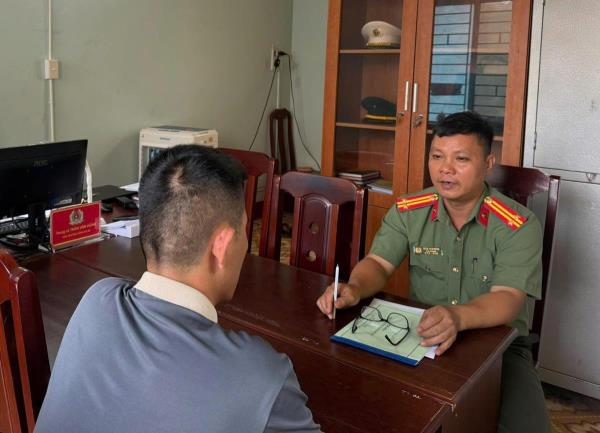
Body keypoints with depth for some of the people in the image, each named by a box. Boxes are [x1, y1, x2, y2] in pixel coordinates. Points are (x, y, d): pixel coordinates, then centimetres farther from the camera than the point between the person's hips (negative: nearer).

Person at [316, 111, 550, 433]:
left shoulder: (519, 225, -13)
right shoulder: (408, 211, -1)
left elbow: (508, 299, -23)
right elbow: (379, 263, -4)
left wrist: (458, 317, -45)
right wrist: (354, 289, -29)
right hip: (420, 336, 2)